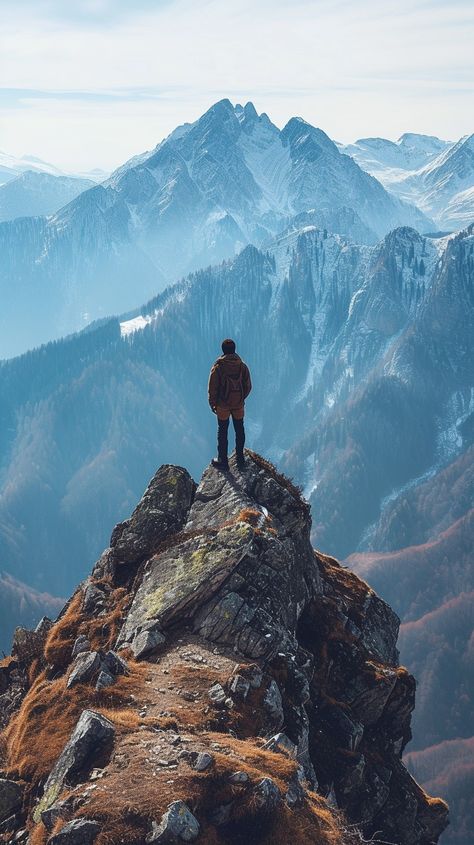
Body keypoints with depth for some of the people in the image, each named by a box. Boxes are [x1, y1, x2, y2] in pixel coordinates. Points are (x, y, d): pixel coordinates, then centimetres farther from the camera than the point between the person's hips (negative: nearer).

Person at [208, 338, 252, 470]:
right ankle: (240, 460, 23)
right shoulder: (242, 366, -6)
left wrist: (212, 404, 2)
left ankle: (223, 461, 15)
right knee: (239, 431, 15)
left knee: (222, 432, 9)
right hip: (238, 404, 2)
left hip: (223, 405, -2)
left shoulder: (217, 367, -15)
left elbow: (212, 389, -11)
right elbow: (248, 386, 1)